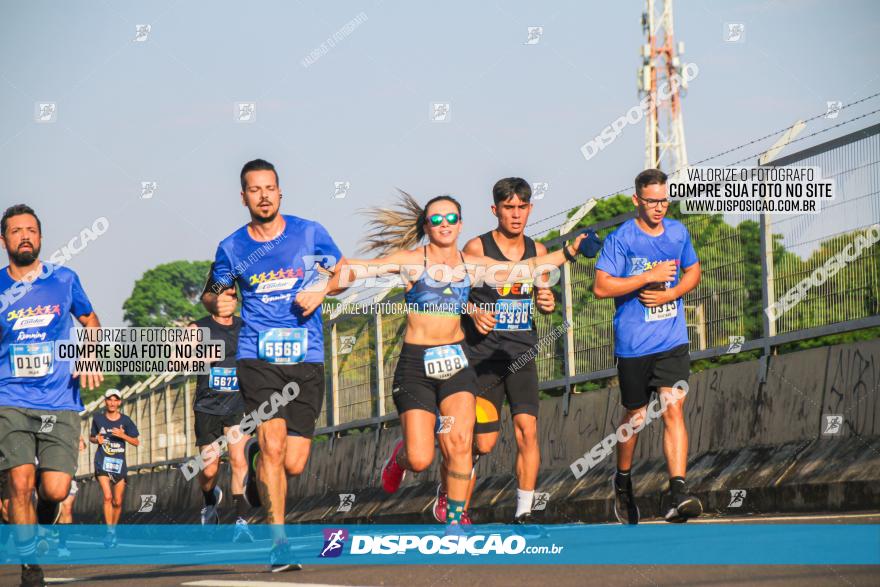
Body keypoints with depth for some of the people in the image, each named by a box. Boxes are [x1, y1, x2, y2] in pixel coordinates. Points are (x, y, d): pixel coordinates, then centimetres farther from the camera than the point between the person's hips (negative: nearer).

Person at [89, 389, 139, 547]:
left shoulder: (125, 420, 1)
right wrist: (97, 439, -7)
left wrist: (123, 435, -15)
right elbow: (91, 437, 16)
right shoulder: (98, 418, 3)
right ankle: (109, 532, -21)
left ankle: (114, 529, 26)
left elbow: (136, 442, 2)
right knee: (107, 497, -19)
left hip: (119, 463, 1)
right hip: (102, 462, -1)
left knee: (117, 502, 5)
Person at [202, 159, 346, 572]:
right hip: (257, 358, -1)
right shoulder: (231, 248, 4)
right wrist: (218, 304, -5)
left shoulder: (310, 233, 3)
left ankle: (256, 456, 36)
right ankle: (278, 542, -10)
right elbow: (213, 292, 18)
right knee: (273, 444, -18)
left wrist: (321, 290, -5)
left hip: (306, 359, 1)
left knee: (293, 464, -1)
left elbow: (342, 272, 15)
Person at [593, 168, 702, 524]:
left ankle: (678, 496, -21)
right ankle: (623, 481, 37)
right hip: (633, 344, -2)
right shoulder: (621, 238, -9)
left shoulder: (678, 232, 6)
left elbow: (693, 271, 19)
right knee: (636, 417, 11)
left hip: (673, 341, 2)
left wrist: (670, 293, -1)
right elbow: (600, 286, -14)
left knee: (673, 408, -13)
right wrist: (649, 277, -19)